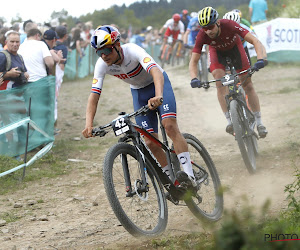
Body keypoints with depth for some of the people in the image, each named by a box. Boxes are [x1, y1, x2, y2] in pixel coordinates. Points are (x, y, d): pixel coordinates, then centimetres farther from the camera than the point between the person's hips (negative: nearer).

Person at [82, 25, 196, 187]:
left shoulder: (133, 51, -35)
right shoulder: (102, 65, -22)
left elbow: (155, 71, -50)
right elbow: (94, 95, -24)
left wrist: (158, 96, -69)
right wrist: (88, 125, -39)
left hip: (158, 83, -4)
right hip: (138, 91, 5)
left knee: (170, 126, -26)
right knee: (150, 142, -6)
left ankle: (189, 176, -29)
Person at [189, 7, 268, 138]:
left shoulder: (229, 25, -41)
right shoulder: (202, 35, -34)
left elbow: (255, 41, -43)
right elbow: (193, 62, -29)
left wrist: (260, 60, -59)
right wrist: (194, 79, -48)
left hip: (234, 47, -1)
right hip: (217, 50, 1)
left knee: (247, 84, -3)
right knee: (220, 82, -22)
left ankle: (259, 122, 8)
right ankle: (230, 121, -17)